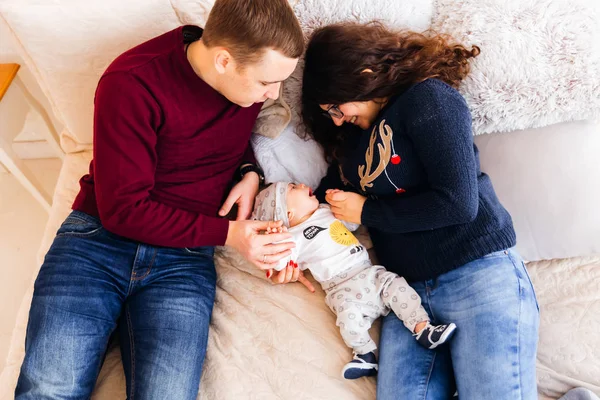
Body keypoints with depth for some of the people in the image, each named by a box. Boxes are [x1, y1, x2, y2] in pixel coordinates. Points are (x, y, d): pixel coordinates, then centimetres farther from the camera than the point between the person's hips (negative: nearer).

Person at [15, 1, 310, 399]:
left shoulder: (255, 70, 0)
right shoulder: (132, 83, -15)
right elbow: (122, 209, -13)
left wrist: (251, 172, 1)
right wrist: (228, 233, -16)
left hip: (185, 257, 3)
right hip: (100, 236, -2)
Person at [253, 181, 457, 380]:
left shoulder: (326, 211, 22)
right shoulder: (295, 236, 1)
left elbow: (352, 223, 37)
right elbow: (279, 263, -10)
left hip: (370, 272, 6)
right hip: (343, 289, -6)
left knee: (397, 286, -16)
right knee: (349, 315, -32)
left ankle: (422, 329, -15)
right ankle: (367, 354, -18)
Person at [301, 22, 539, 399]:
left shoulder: (429, 99, -6)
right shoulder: (352, 135, 17)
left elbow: (457, 203, -15)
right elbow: (329, 196, 25)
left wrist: (366, 212, -5)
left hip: (478, 273, -6)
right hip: (408, 290, 7)